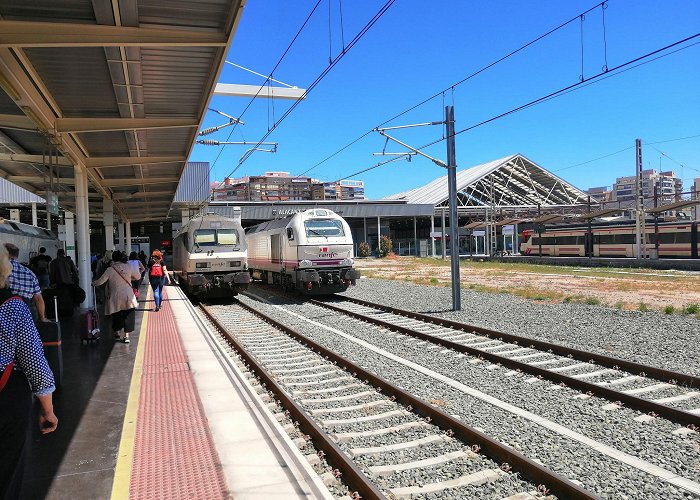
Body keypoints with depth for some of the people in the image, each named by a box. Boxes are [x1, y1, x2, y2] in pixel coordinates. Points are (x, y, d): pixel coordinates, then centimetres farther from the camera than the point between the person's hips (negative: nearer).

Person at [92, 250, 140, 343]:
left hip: (116, 298, -1)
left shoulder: (110, 269, -7)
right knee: (128, 316, 7)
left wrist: (93, 283, 12)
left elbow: (101, 281, -7)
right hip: (128, 297, 1)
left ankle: (116, 335, 28)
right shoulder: (128, 267, -1)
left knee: (116, 316, 15)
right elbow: (138, 276, 10)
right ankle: (126, 336, 5)